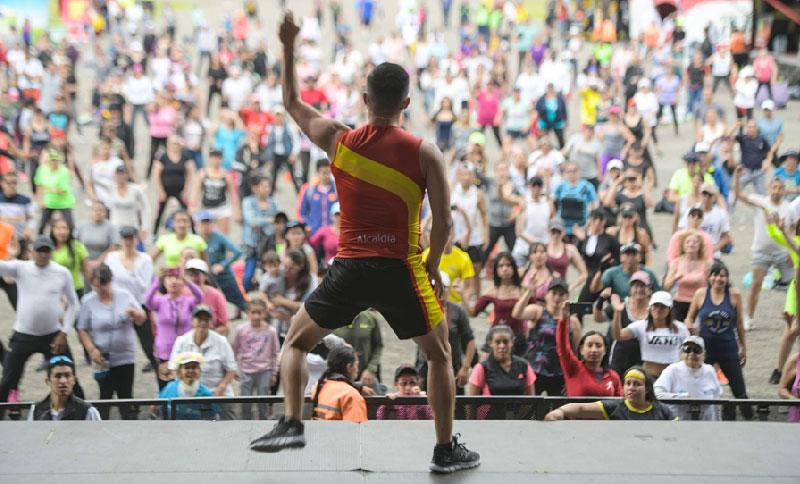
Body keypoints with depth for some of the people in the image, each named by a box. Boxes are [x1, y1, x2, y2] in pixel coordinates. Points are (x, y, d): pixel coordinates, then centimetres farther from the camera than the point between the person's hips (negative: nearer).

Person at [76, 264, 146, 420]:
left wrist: (134, 312, -15)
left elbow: (142, 320, 8)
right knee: (106, 395, 4)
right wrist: (91, 349, -13)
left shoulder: (125, 296, 1)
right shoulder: (88, 301, -2)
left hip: (125, 356, 1)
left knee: (125, 394, 4)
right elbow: (82, 329, 0)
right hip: (103, 358, -1)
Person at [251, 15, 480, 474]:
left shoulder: (338, 140, 1)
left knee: (297, 342, 21)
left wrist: (288, 47, 26)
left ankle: (291, 423, 5)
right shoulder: (424, 153, -5)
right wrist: (432, 265, 8)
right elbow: (443, 222, -8)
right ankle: (446, 450, 18)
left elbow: (293, 104, 19)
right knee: (440, 355, 18)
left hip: (349, 266, 1)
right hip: (401, 269, -1)